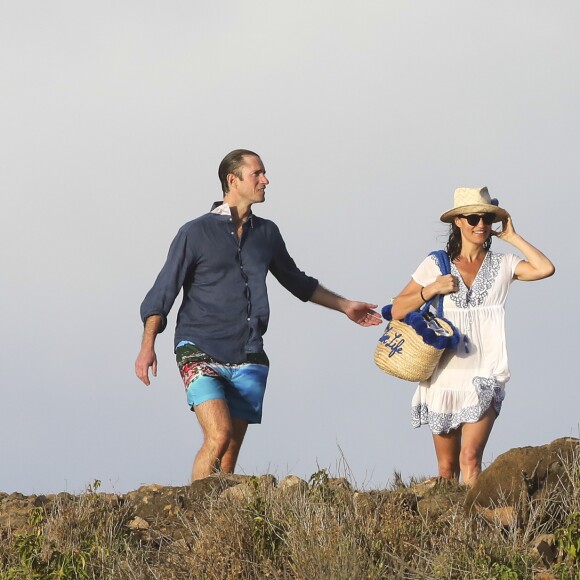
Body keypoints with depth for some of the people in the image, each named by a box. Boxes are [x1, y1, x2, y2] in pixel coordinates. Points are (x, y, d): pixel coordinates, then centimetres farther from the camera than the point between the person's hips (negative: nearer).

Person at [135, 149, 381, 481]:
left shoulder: (267, 233, 15)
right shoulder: (196, 233, -1)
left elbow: (296, 281, 32)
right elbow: (163, 292, -1)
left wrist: (344, 306, 37)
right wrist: (148, 346, -13)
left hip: (248, 361, 5)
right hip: (201, 354, -5)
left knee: (232, 451, 0)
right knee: (219, 435, -22)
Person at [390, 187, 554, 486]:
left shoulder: (502, 265, 6)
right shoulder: (436, 265, 5)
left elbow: (545, 269, -12)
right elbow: (397, 311, 5)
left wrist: (512, 237, -2)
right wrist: (432, 290, -10)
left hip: (483, 379, -1)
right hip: (444, 378, 1)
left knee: (470, 457, -17)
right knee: (447, 467, 6)